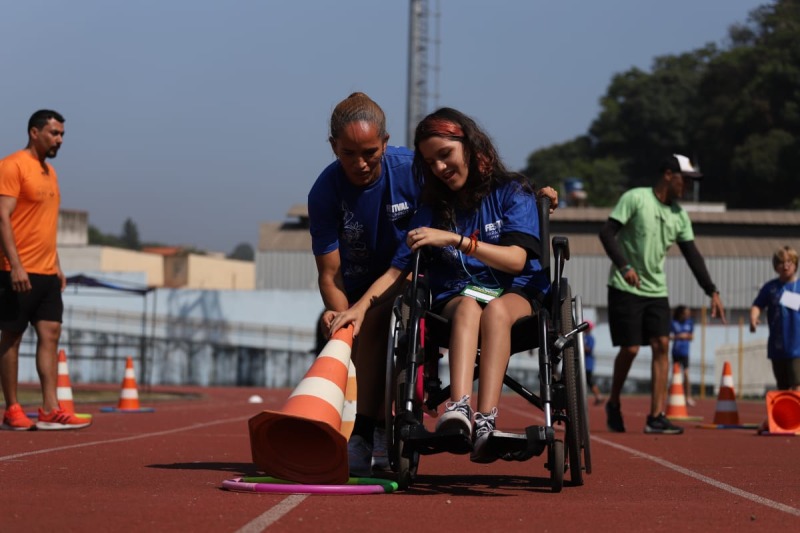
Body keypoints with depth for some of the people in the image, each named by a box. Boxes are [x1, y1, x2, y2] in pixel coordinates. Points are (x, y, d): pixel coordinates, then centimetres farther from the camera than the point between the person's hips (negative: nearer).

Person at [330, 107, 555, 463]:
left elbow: (515, 259, -11)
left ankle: (486, 420, -52)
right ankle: (458, 408, -60)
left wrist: (455, 239, -18)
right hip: (455, 296, 2)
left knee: (495, 309, -38)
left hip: (516, 294, -2)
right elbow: (399, 268, 5)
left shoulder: (513, 194, 3)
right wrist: (361, 305, -11)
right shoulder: (433, 209, 13)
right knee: (468, 307, -35)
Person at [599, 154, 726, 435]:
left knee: (661, 345, -6)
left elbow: (692, 255, 10)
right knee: (630, 348, -7)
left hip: (656, 291, 6)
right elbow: (607, 233, -14)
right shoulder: (635, 198, -9)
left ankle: (656, 417, -5)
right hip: (626, 288, -6)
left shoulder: (679, 214, 9)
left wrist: (712, 292, 3)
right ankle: (613, 404, 18)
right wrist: (624, 266, -26)